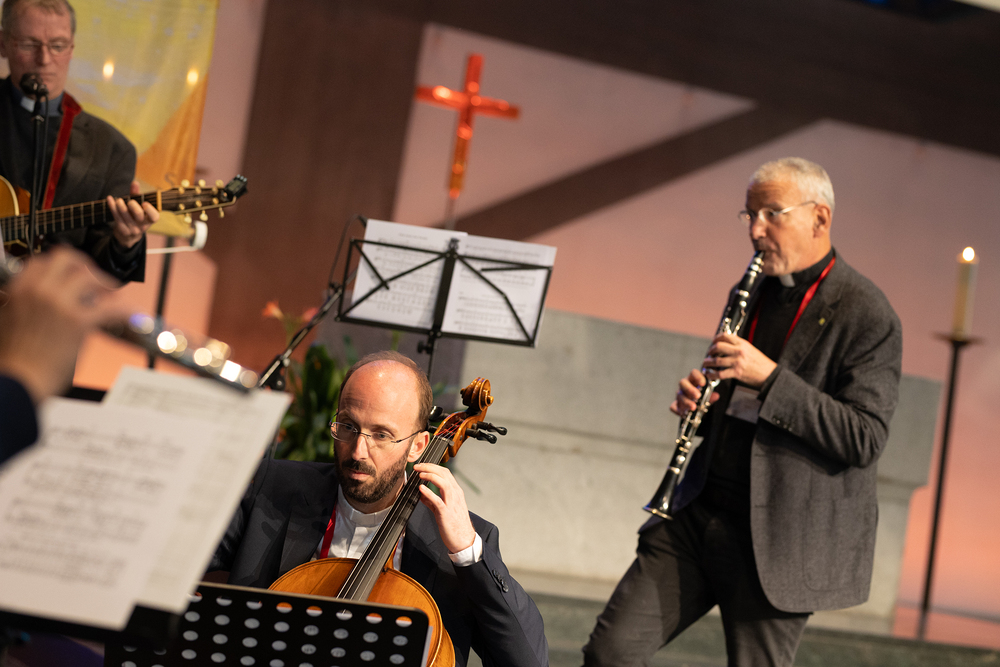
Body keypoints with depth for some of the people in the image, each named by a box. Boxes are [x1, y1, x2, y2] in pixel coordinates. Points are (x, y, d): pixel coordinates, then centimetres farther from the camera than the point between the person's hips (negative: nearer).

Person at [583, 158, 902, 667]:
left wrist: (770, 377, -22)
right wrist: (698, 399, 2)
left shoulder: (865, 314, -9)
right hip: (701, 511, 6)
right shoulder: (755, 290, 14)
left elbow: (865, 439, -17)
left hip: (779, 541, -6)